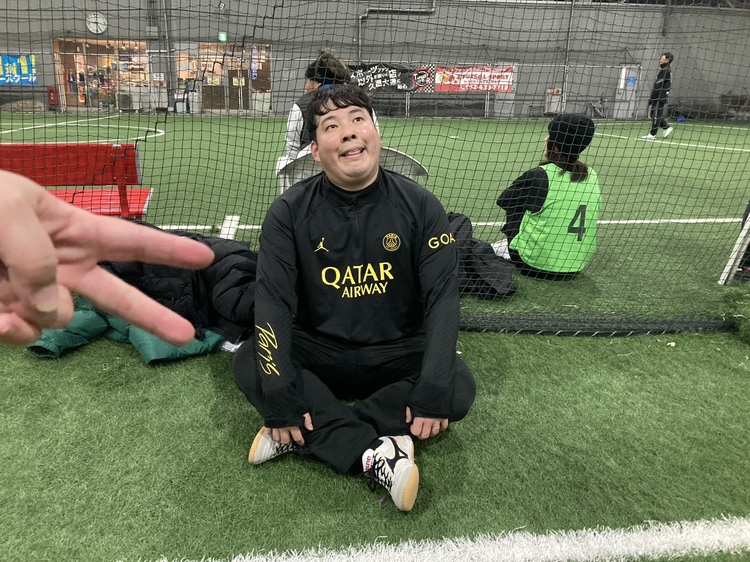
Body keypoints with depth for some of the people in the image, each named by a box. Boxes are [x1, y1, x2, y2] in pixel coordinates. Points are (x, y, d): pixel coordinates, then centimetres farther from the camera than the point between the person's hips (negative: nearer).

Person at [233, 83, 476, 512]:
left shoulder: (420, 206, -8)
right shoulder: (290, 211, -8)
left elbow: (442, 296, -13)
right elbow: (273, 299, -14)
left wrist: (433, 392, -24)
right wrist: (280, 401, -24)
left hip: (399, 356, 0)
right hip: (318, 355, 1)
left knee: (459, 388, -27)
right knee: (249, 365, -25)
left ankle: (308, 435, -23)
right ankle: (372, 453, -29)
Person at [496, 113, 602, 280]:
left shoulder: (539, 176, -17)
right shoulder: (591, 176, 0)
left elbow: (503, 200, -3)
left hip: (534, 265, -5)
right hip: (576, 267, 6)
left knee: (515, 206, 16)